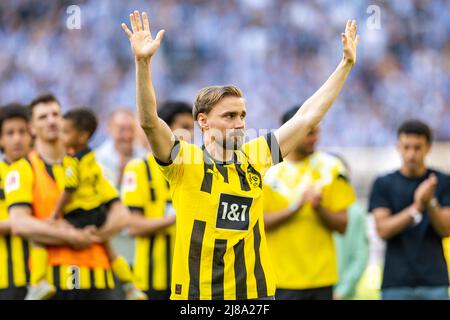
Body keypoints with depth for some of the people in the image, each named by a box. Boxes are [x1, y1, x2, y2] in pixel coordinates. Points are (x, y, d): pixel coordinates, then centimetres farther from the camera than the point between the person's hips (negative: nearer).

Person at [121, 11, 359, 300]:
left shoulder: (254, 158, 9)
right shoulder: (186, 162, -4)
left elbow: (308, 116, 15)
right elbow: (149, 121, -19)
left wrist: (346, 65, 15)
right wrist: (143, 62, -31)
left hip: (256, 291, 4)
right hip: (197, 293, -4)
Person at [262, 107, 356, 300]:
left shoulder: (330, 167, 5)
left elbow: (342, 225, 4)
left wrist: (320, 209, -15)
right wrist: (294, 208, -18)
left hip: (321, 277, 2)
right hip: (281, 279, -2)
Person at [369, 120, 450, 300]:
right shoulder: (383, 184, 4)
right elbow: (383, 229, -6)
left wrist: (430, 202, -20)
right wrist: (416, 207, -20)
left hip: (435, 282, 0)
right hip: (397, 283, 0)